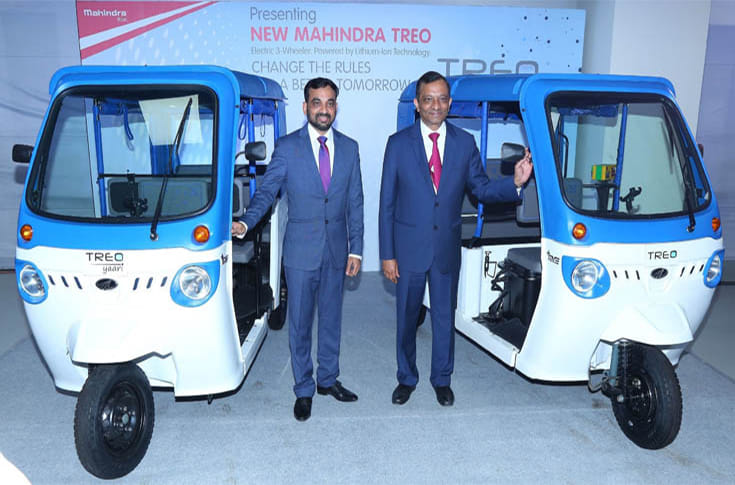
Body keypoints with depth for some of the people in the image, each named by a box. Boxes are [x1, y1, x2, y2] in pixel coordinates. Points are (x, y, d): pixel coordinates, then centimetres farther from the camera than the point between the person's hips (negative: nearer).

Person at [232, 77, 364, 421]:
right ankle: (304, 390, 23)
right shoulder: (287, 147, -3)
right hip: (301, 250, -2)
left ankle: (328, 379, 33)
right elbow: (266, 190, -6)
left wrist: (355, 250, 2)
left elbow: (355, 202, 6)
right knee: (299, 323, 7)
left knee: (331, 318, 14)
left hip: (336, 250, 3)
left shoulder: (349, 148, 5)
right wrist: (245, 223, -25)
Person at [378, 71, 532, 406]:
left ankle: (442, 379, 34)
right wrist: (387, 255, -7)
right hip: (409, 249, -1)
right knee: (406, 318, 13)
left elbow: (481, 189, 4)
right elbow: (387, 203, -4)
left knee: (444, 317, 14)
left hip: (447, 248, 2)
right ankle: (406, 378, 34)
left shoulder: (465, 143, 2)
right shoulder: (398, 143, -4)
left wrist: (515, 182, -15)